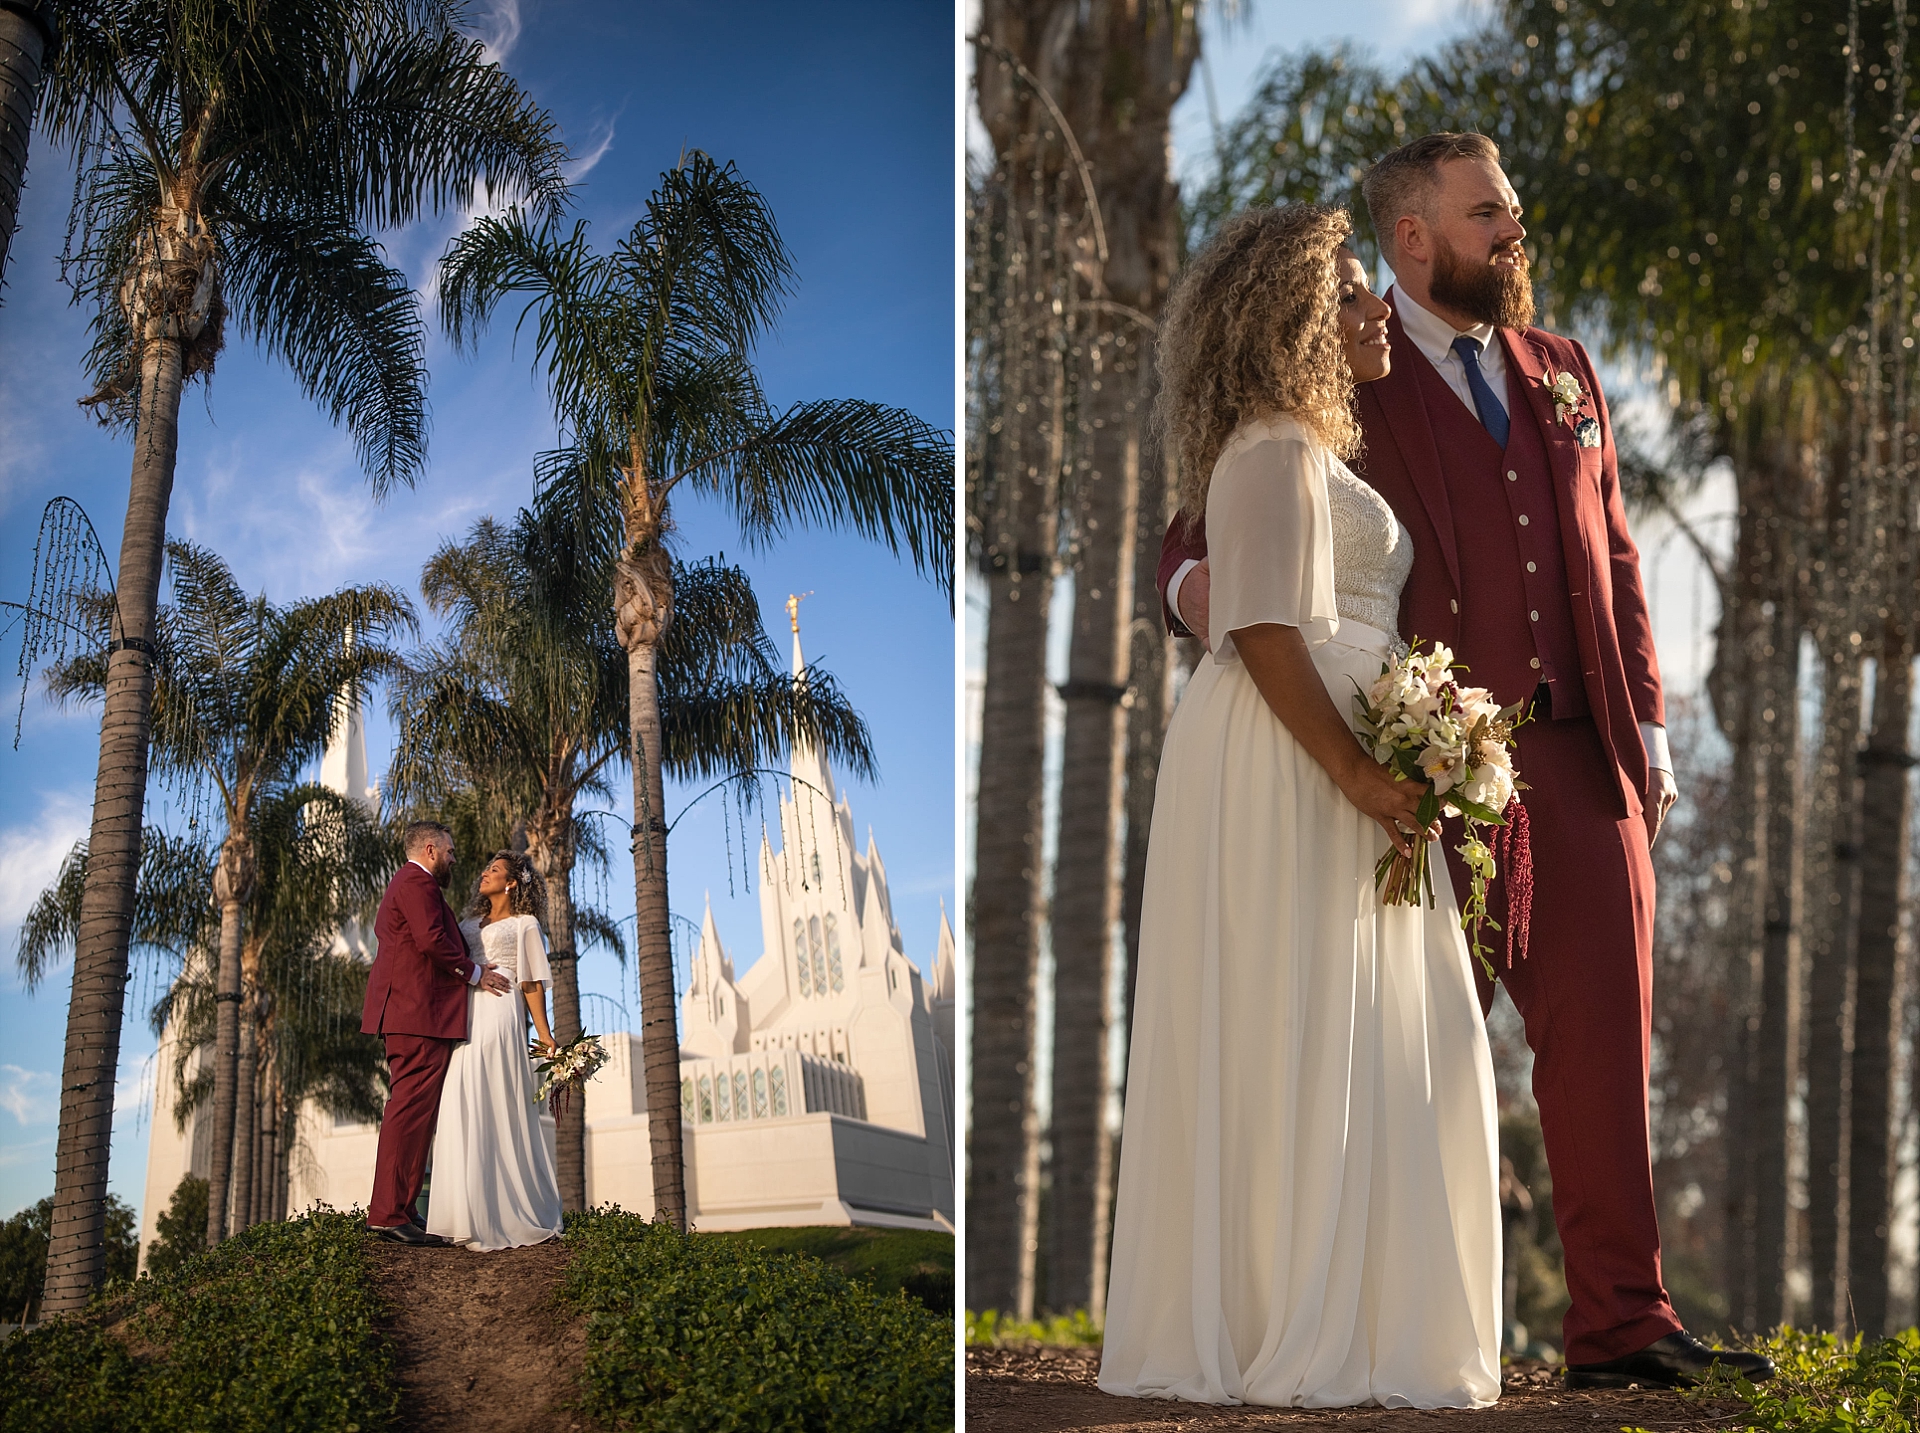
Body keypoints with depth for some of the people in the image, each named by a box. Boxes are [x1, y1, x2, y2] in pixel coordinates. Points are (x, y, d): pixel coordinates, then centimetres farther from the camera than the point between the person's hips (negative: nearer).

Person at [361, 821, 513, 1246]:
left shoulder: (404, 884, 28)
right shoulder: (417, 883, -7)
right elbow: (431, 939, -18)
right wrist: (474, 972, -7)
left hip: (408, 1015, 12)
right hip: (420, 1015, -12)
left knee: (410, 1111, 11)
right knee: (412, 1110, -13)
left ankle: (395, 1211, 11)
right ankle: (391, 1214, -17)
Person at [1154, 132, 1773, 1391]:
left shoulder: (1563, 373, 18)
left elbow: (1615, 561, 20)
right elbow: (1211, 527, 3)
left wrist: (1648, 725, 13)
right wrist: (1196, 580, -21)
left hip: (1580, 763, 4)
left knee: (1603, 1047, 3)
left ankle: (1622, 1325, 10)